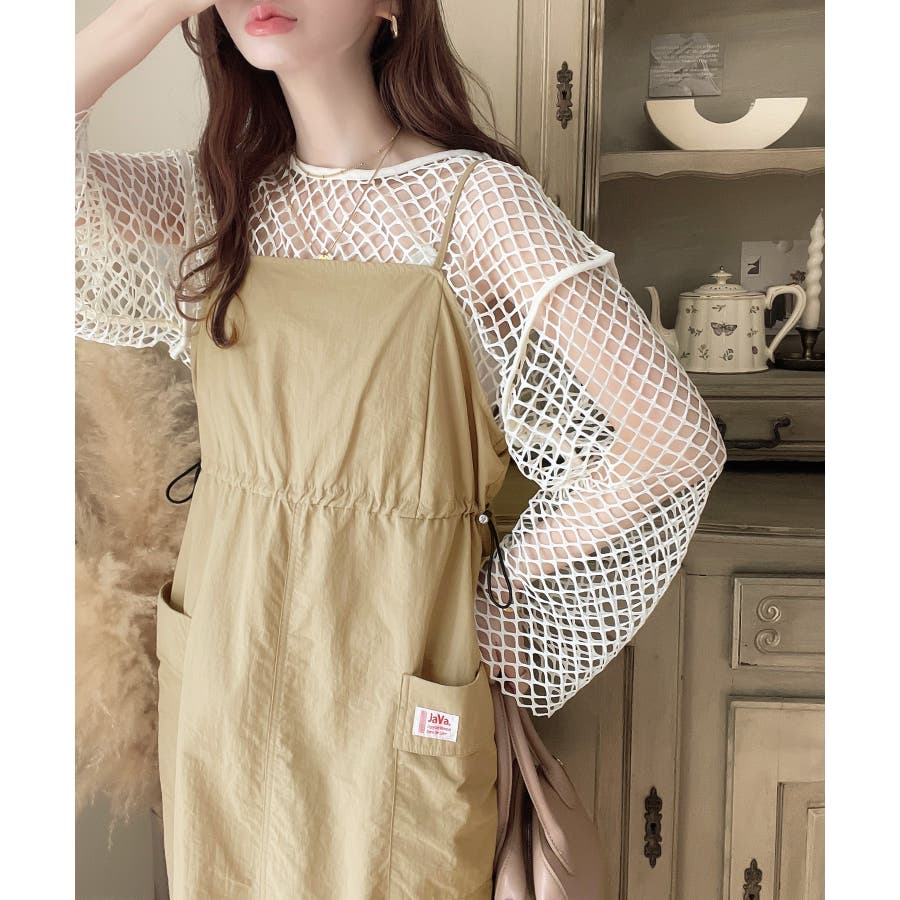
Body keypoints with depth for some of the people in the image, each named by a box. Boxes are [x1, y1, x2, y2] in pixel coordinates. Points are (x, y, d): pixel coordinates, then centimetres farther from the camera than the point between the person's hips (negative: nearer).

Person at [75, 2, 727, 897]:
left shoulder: (474, 197, -12)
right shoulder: (212, 194, 2)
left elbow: (676, 437, -17)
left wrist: (495, 584, -8)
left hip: (392, 681, -4)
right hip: (223, 653, 4)